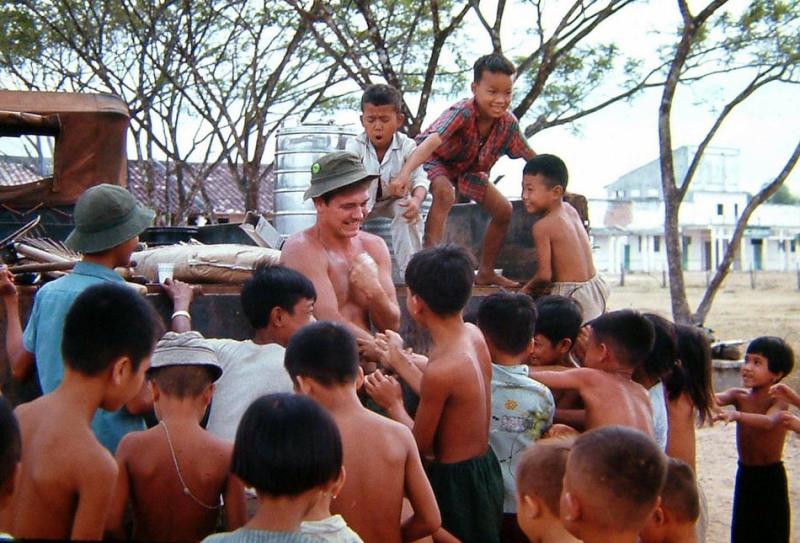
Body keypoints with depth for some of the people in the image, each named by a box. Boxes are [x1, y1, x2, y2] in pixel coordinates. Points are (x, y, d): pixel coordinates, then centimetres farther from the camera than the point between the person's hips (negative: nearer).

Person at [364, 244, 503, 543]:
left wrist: (393, 404, -1)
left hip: (456, 482, -8)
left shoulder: (440, 370, -29)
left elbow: (421, 445, -16)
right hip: (485, 466, 8)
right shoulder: (473, 334, -5)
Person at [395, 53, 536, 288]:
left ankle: (486, 272, 19)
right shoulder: (462, 112, -38)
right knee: (445, 192, -38)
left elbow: (529, 155, -4)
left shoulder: (508, 122, -20)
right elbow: (433, 140, -54)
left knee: (503, 211, 3)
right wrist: (405, 172, -69)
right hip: (436, 161, -7)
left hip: (469, 169, 7)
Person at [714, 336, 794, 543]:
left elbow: (769, 421, -37)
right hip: (745, 474, 5)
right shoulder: (739, 396, -3)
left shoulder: (778, 401, -15)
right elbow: (717, 399, -23)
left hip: (771, 477, -5)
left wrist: (737, 415, -54)